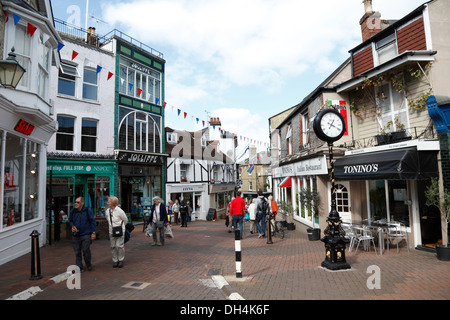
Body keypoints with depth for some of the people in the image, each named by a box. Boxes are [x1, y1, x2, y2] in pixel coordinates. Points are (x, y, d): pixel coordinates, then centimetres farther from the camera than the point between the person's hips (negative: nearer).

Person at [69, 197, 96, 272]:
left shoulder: (87, 210, -5)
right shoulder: (73, 211, 3)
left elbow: (92, 221, 0)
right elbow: (70, 220, 19)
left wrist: (93, 232, -4)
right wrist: (72, 226, -4)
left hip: (86, 234, -3)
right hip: (76, 235, 3)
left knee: (86, 250, -4)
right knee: (77, 252, 7)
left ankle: (89, 264, 21)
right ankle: (79, 268, 20)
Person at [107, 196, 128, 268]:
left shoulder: (119, 211, -15)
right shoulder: (108, 211, 0)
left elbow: (125, 220, -1)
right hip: (111, 232, 5)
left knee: (119, 246, -5)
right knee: (113, 246, 7)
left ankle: (121, 260, 11)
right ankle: (115, 261, 19)